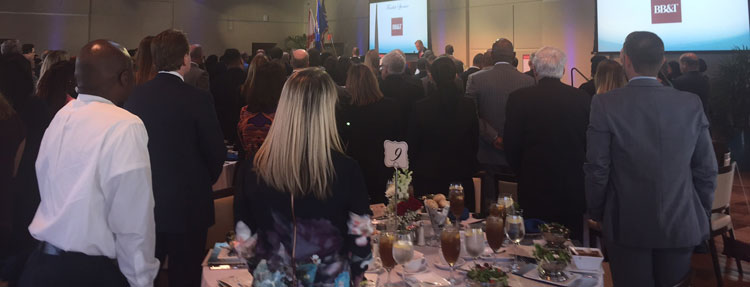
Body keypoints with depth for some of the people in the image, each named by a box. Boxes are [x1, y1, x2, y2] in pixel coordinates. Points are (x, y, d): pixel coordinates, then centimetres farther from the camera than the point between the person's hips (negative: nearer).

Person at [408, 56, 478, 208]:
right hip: (461, 177, 2)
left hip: (428, 179, -2)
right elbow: (474, 141, 6)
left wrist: (412, 169, 13)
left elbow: (412, 144, -1)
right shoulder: (469, 105, -3)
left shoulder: (421, 107, -10)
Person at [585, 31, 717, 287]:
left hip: (627, 226, -2)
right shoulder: (692, 104, -3)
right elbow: (706, 169, 1)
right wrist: (701, 215, 14)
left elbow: (597, 168, -11)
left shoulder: (605, 104, -12)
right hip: (682, 226, 3)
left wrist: (596, 213, 4)